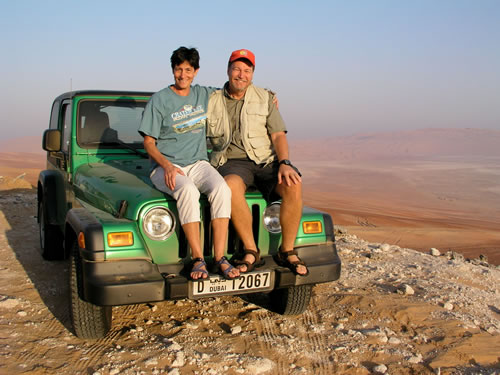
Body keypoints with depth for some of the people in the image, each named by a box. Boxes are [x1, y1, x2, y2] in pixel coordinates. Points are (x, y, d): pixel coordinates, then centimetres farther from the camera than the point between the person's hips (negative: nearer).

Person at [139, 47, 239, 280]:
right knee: (188, 191, -37)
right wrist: (167, 166, -20)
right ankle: (198, 259, -30)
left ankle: (220, 258, -28)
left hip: (197, 164, 4)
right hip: (165, 167, -3)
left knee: (221, 189, -30)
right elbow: (149, 143, -2)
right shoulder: (159, 100, -1)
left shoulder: (204, 95, 12)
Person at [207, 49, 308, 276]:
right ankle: (251, 252, -25)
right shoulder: (211, 102, 10)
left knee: (293, 185, -30)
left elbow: (278, 135, 3)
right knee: (231, 186, -38)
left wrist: (285, 163, -14)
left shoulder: (264, 98, 10)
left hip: (266, 160, 1)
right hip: (232, 163, -1)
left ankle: (287, 252, -14)